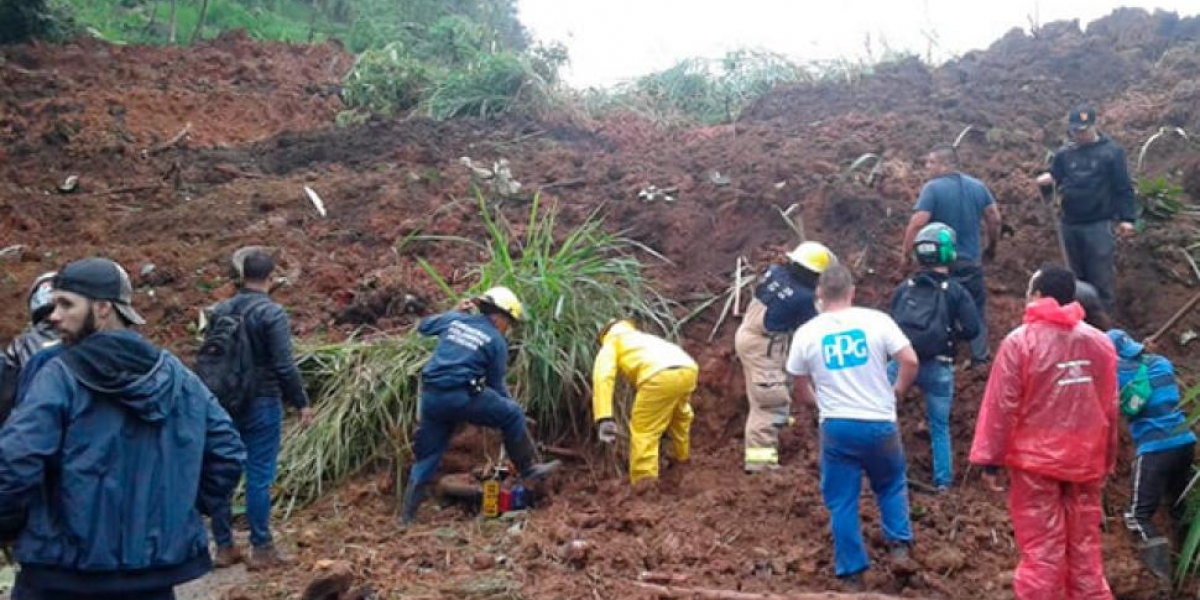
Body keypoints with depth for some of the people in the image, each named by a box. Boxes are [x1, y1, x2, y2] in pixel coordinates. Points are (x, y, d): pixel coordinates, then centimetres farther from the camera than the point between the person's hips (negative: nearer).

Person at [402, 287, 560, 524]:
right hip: (462, 396, -6)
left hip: (430, 396, 6)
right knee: (512, 415, 13)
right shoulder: (496, 340, 3)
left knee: (426, 455, 15)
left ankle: (407, 515, 18)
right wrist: (507, 406, 22)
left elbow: (423, 326, 31)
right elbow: (496, 384, 7)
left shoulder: (454, 320, 14)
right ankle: (529, 468, 19)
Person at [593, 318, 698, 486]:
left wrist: (604, 418, -6)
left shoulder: (611, 344, 24)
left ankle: (643, 482, -2)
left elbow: (602, 376, 2)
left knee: (643, 429, 4)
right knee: (680, 413, 35)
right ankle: (681, 454, 54)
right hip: (689, 369, 7)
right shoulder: (646, 338, 43)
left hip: (660, 376, -7)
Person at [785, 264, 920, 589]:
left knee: (842, 502, 10)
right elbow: (910, 361, -9)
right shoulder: (876, 320, -5)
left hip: (836, 427, 0)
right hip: (879, 423, 0)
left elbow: (801, 387, 8)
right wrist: (897, 391, 9)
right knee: (891, 485, 24)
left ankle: (852, 574, 13)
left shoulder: (806, 333, 0)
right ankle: (900, 547, 13)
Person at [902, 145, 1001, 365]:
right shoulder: (978, 186, 2)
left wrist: (906, 251, -13)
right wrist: (992, 246, 20)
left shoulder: (932, 188, -14)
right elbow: (995, 219, 6)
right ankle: (980, 356, 21)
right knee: (976, 309, 17)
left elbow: (918, 222, -23)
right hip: (971, 260, 4)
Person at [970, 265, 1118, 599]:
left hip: (1035, 460, -4)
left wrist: (990, 459, -6)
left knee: (1041, 548, 0)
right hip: (1085, 460, 5)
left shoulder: (1020, 341, -11)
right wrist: (1107, 460, 19)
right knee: (1084, 545, 13)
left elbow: (1001, 406, -12)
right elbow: (1110, 409, 10)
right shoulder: (1100, 342, 5)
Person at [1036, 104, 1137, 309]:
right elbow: (1053, 183, 11)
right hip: (1070, 225, 4)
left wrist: (1127, 218, -11)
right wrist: (1045, 183, -13)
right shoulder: (1064, 154, 8)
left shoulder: (1111, 151, -2)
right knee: (1078, 277, 13)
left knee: (1100, 278, -2)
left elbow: (1124, 188, -3)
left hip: (1099, 224, -4)